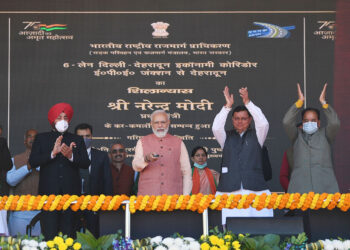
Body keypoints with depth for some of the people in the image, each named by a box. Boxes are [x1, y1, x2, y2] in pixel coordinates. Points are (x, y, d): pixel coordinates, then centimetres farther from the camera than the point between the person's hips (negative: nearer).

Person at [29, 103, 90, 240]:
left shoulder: (77, 140, 16)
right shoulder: (41, 138, 13)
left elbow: (86, 163, 5)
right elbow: (32, 162, 0)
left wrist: (71, 156, -13)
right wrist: (53, 153, -12)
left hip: (71, 192, 1)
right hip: (49, 191, -1)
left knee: (69, 233, -3)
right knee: (49, 234, -7)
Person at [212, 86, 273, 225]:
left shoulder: (256, 136, 14)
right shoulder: (227, 137, 16)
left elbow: (263, 124, -4)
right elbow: (216, 128, -3)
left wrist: (248, 102, -8)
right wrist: (228, 106, -7)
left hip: (255, 189, 0)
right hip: (229, 190, 0)